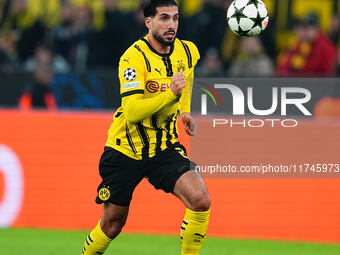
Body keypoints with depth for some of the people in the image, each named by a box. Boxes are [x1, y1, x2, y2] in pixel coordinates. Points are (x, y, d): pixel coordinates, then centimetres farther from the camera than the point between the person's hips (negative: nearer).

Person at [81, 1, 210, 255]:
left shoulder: (187, 51, 0)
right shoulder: (134, 57, -19)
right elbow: (132, 112, -27)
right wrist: (171, 94, -36)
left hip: (165, 147, 4)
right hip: (126, 150, -4)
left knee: (201, 200, -21)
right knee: (112, 225, 7)